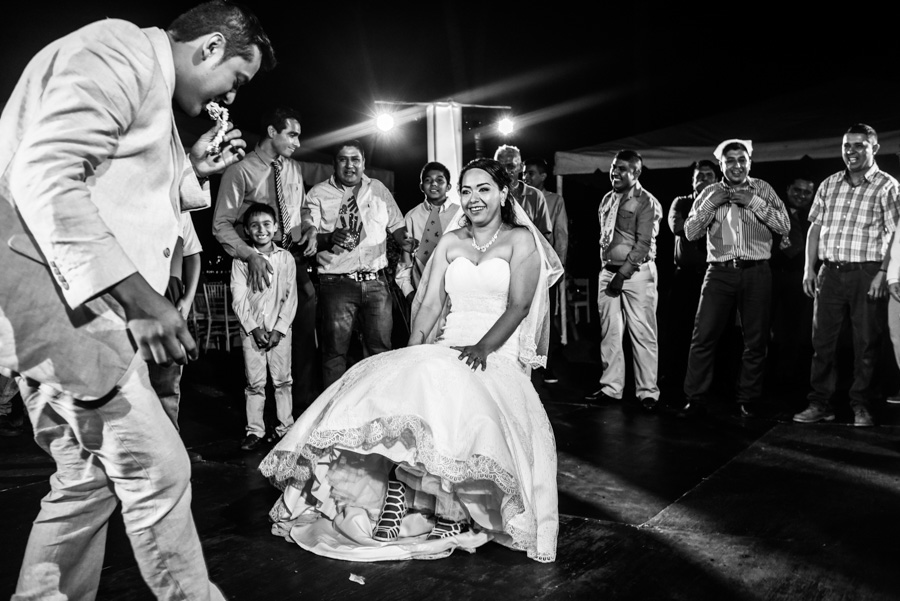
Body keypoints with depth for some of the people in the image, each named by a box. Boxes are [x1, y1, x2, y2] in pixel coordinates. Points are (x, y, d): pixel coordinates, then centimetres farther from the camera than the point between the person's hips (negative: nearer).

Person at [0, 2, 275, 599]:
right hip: (59, 297, -10)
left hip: (82, 303, 10)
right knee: (157, 469, -7)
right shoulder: (119, 50, -9)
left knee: (90, 479, 13)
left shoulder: (151, 85, 23)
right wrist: (137, 295, -27)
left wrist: (190, 168, 16)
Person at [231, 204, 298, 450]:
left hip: (280, 330, 1)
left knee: (282, 380, 5)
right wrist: (254, 328, -10)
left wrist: (279, 328, -7)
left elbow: (291, 297, 1)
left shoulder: (286, 258, 3)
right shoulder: (241, 260, 1)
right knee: (255, 382, 3)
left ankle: (286, 426, 15)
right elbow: (238, 298, -3)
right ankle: (255, 430, 11)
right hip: (251, 330, -1)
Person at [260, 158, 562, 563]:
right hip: (446, 349, 4)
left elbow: (519, 305, -5)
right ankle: (394, 495, -28)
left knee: (447, 384, -35)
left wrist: (483, 347, -20)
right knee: (399, 382, -27)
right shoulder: (450, 242, 18)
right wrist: (413, 351, -8)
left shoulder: (520, 239, 7)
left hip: (498, 355, -4)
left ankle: (453, 509, -26)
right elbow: (429, 304, 9)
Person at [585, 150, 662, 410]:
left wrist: (622, 274, -16)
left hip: (637, 272, -6)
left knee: (642, 333, -3)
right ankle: (611, 386, 18)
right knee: (609, 332, 8)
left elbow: (643, 244, -12)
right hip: (608, 270, 6)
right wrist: (605, 267, 8)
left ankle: (647, 391, 5)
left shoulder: (647, 202, -5)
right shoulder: (607, 199, 14)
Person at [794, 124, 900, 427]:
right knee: (822, 340, 5)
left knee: (866, 343, 3)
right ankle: (820, 403, 13)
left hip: (867, 274, -4)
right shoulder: (829, 185, 13)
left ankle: (861, 407, 14)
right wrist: (809, 268, 6)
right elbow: (815, 227, 13)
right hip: (830, 272, 4)